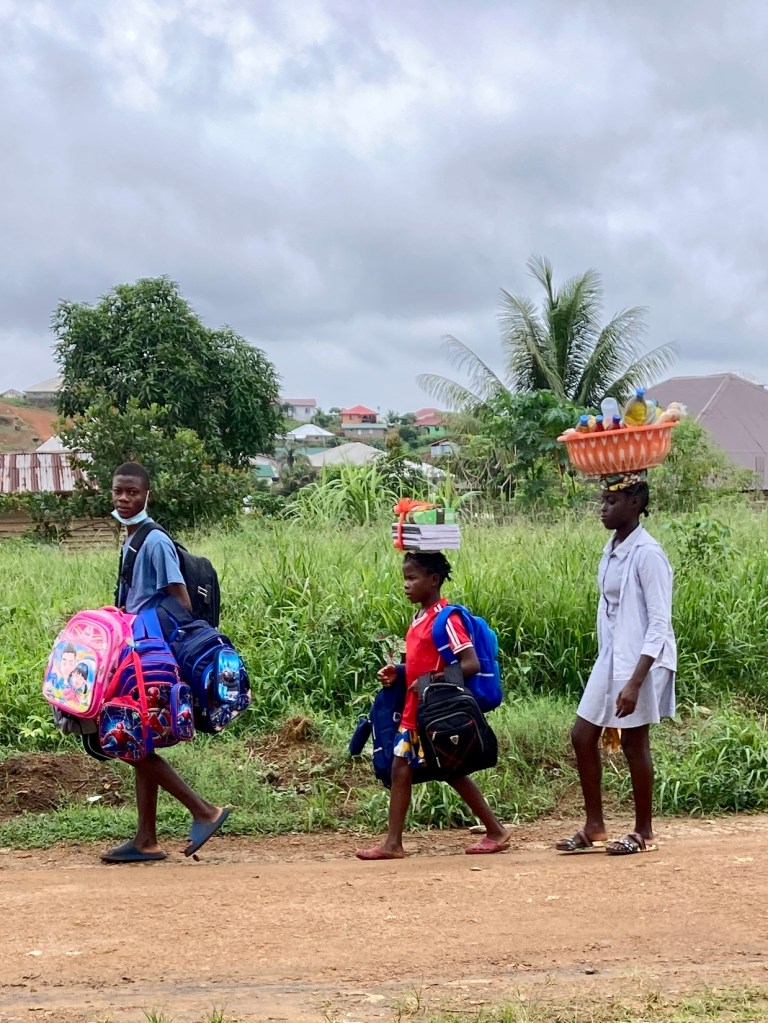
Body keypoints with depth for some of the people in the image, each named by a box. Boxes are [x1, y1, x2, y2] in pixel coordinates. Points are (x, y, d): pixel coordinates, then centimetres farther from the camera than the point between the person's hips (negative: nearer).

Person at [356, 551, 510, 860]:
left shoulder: (445, 619, -17)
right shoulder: (420, 618, 11)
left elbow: (471, 664, -23)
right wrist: (397, 672, 4)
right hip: (414, 713, 9)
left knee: (454, 773, 1)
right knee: (400, 770, 6)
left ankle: (496, 832, 14)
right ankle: (393, 843, 9)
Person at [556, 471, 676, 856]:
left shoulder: (647, 554, -17)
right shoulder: (612, 550, 9)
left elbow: (659, 624, -19)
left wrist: (635, 682, -23)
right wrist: (612, 670, 16)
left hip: (640, 661, -9)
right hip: (610, 658, 9)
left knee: (634, 742, 2)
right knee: (583, 736, 9)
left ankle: (644, 832, 16)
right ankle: (594, 828, 20)